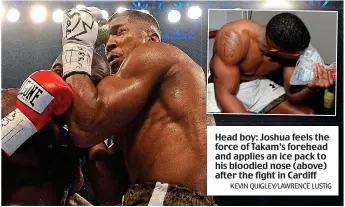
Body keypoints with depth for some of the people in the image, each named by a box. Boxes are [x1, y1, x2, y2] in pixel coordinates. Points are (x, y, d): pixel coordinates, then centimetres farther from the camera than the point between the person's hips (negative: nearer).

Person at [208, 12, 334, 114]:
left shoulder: (290, 47, -16)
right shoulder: (234, 37, -34)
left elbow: (292, 95, -8)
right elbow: (224, 94, -34)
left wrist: (310, 88, -31)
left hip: (258, 86, 6)